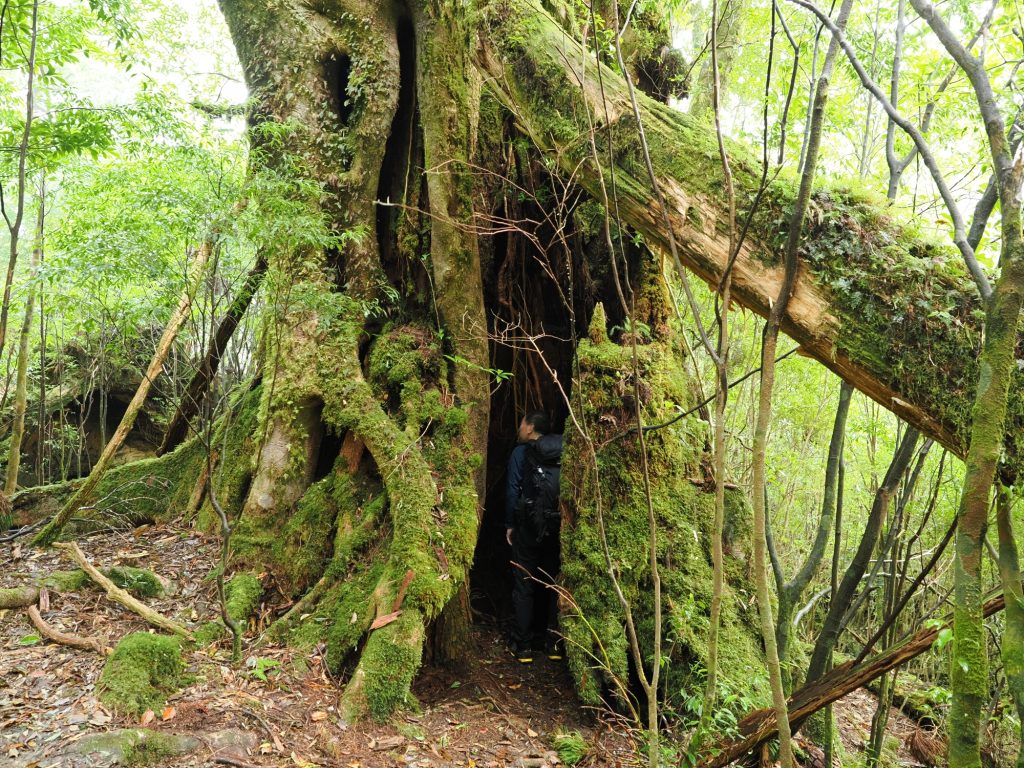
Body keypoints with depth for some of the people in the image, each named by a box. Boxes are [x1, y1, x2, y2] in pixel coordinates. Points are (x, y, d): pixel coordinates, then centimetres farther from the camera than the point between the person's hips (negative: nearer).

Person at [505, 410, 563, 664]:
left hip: (530, 526, -3)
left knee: (524, 585, 6)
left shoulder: (521, 453, -4)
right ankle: (554, 642, 16)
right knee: (554, 583, 13)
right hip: (559, 526, 3)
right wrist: (562, 518, 10)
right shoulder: (561, 452, 5)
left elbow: (513, 491, -6)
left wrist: (510, 525, 2)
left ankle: (523, 645, 7)